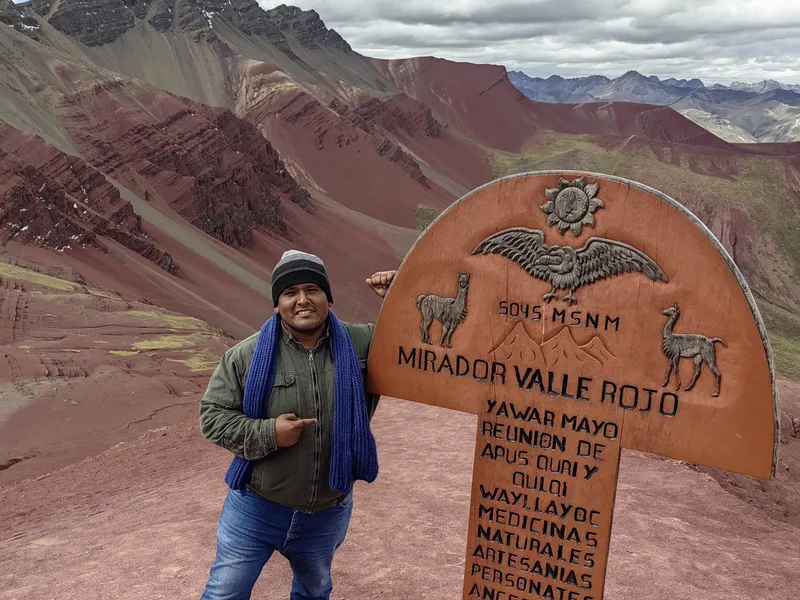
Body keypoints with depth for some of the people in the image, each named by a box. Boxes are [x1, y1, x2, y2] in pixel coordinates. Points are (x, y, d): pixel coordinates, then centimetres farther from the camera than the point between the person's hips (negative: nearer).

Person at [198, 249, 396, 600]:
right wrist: (266, 434, -23)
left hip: (328, 513, 3)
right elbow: (211, 415, -9)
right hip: (255, 508, -2)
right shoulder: (249, 354, -13)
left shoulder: (360, 344, -8)